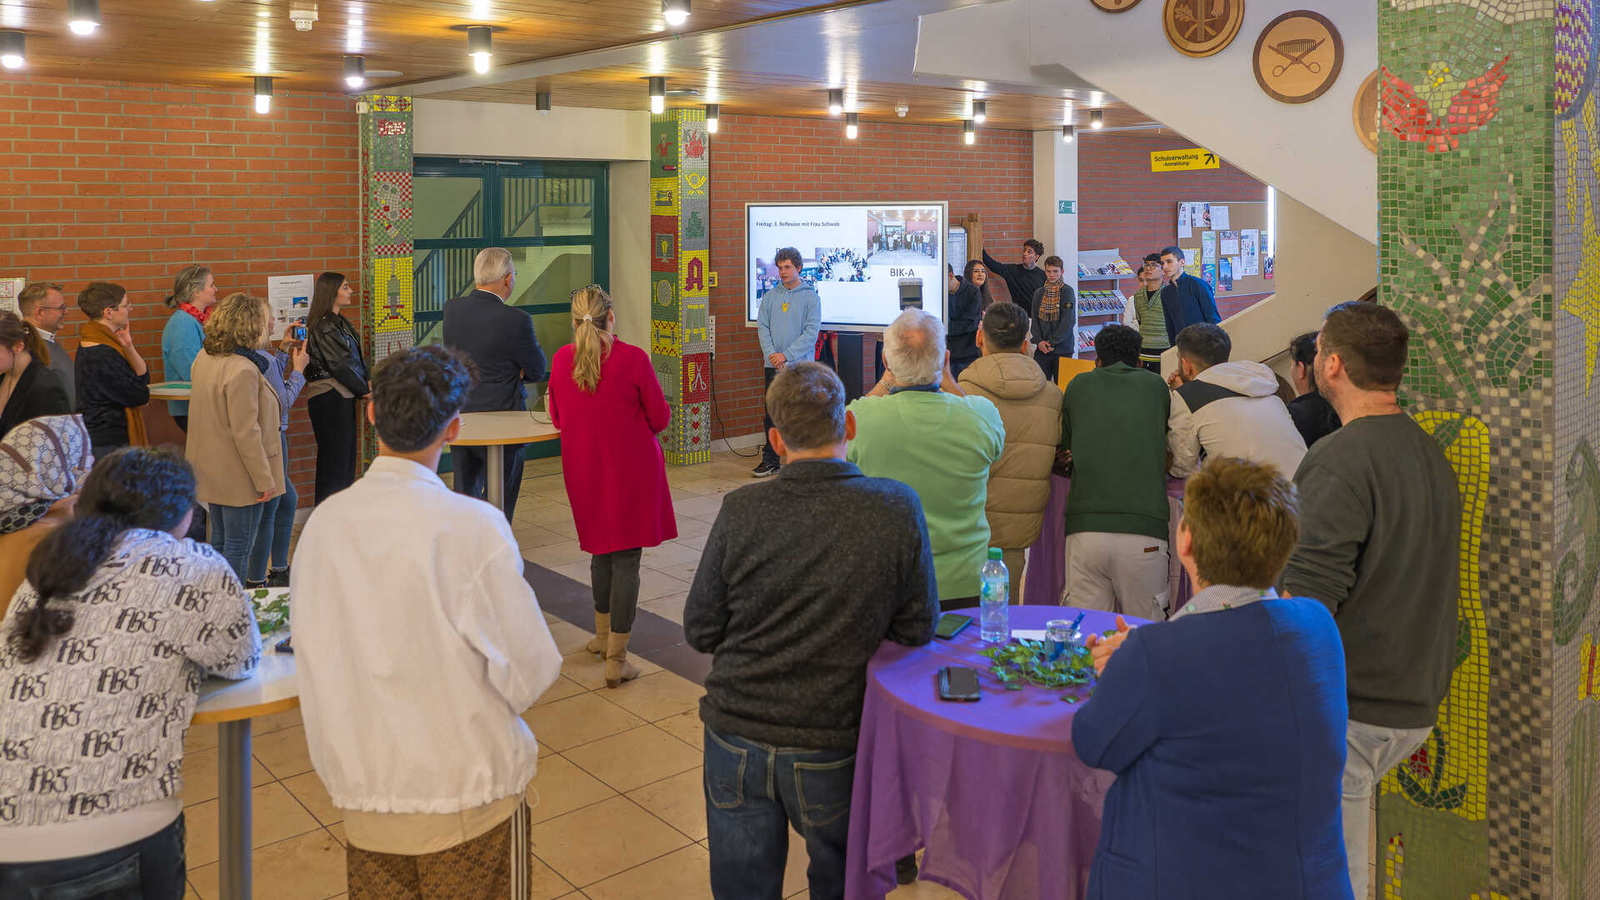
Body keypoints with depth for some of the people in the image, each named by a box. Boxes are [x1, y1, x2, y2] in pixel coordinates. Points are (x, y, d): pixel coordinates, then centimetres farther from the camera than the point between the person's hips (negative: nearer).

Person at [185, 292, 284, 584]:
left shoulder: (204, 358, 4)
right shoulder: (243, 370, -24)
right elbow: (246, 433, -24)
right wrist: (264, 479, -17)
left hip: (212, 471, 9)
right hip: (239, 477, -9)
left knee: (220, 543, 20)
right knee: (239, 548, 3)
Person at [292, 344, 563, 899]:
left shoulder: (323, 522, -8)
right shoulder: (475, 526, -21)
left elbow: (312, 658, 1)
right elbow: (531, 675, -16)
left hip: (364, 795, 4)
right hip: (469, 794, -4)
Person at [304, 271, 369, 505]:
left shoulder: (339, 322, 15)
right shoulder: (323, 327, -14)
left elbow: (357, 358, 14)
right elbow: (337, 365, -16)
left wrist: (367, 383, 1)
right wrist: (364, 390, -8)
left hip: (343, 396, 10)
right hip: (329, 398, -10)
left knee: (346, 454, 13)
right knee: (334, 456, -5)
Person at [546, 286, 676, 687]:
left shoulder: (561, 360, -4)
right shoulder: (633, 358, -16)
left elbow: (557, 418, 7)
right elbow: (660, 418, -8)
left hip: (584, 470, 4)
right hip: (631, 468, -4)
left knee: (601, 550, 22)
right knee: (626, 558, 2)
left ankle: (603, 634, 37)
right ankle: (616, 659, 4)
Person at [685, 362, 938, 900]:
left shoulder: (740, 512, -15)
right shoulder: (898, 509, -15)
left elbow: (699, 632, -4)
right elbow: (917, 630, -5)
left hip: (736, 740, 0)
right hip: (832, 748, 0)